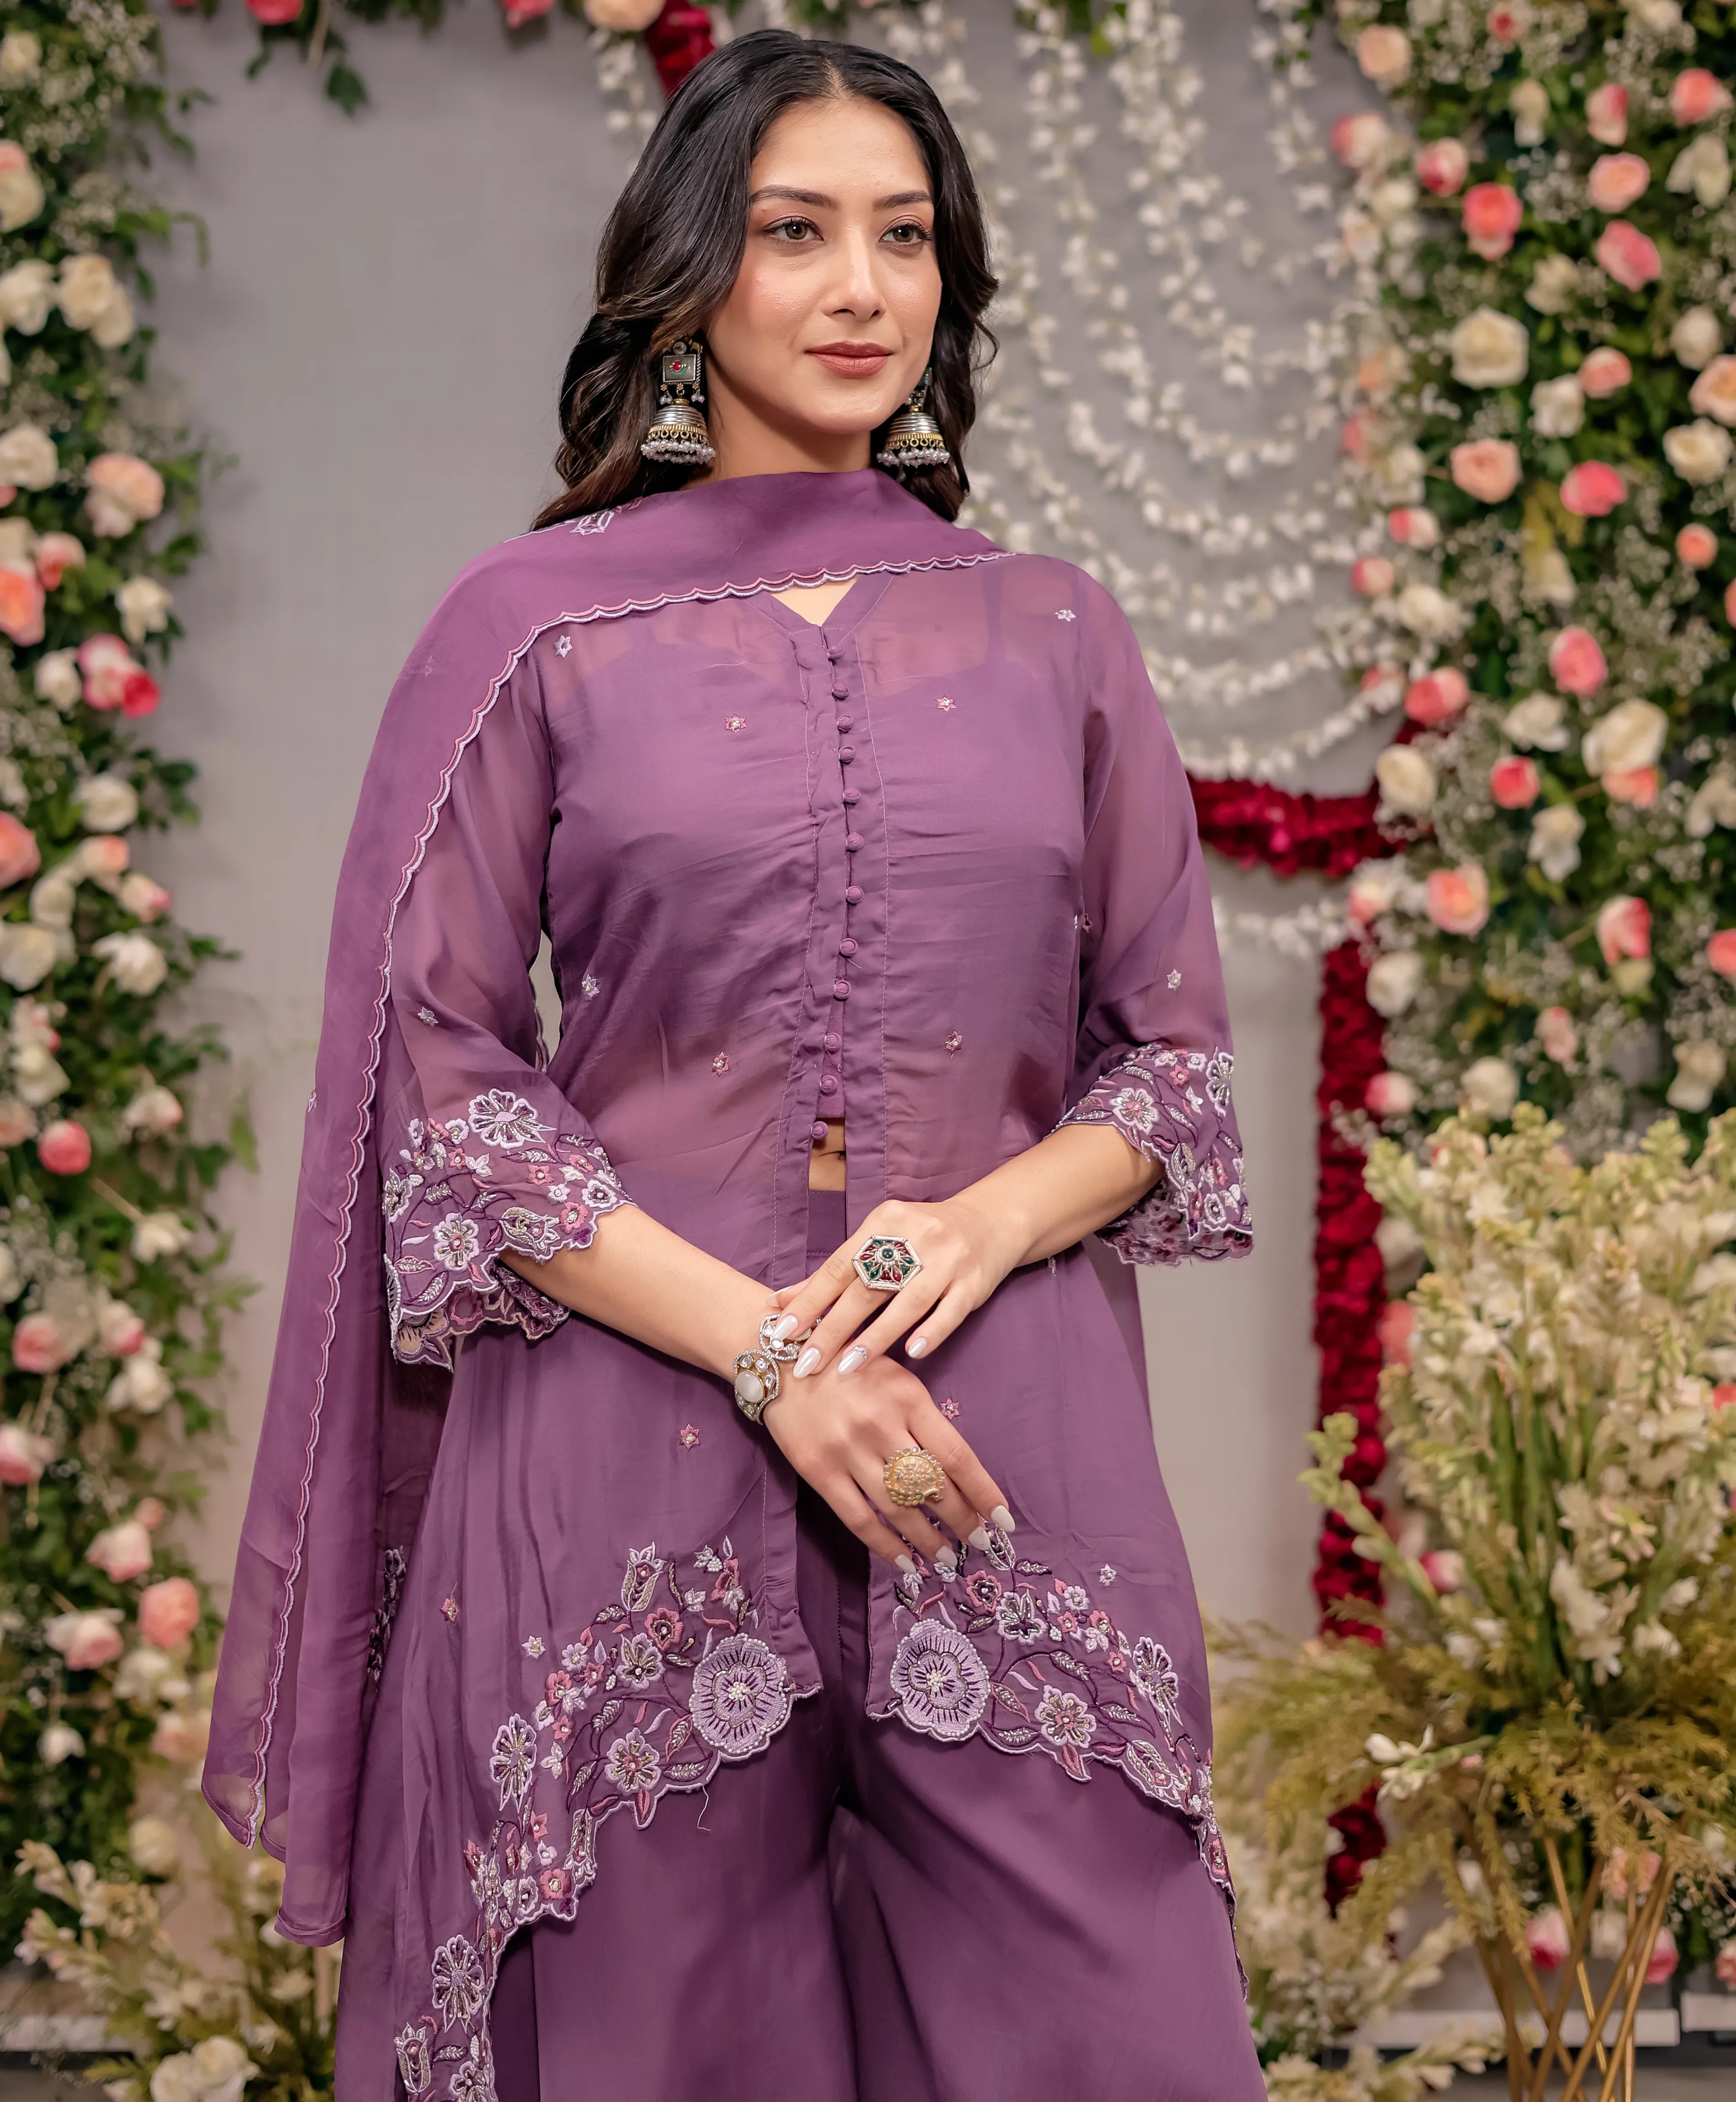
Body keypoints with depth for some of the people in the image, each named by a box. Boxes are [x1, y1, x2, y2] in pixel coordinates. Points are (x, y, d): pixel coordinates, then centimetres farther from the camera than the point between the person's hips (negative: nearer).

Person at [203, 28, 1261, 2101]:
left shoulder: (1054, 637, 11)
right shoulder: (531, 624, 4)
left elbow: (1174, 1060, 13)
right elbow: (440, 1077, -1)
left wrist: (988, 1220, -9)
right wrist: (760, 1342, -12)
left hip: (1009, 1439, 2)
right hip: (634, 1433, -2)